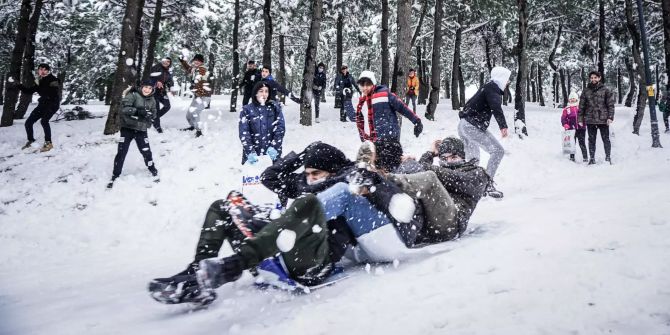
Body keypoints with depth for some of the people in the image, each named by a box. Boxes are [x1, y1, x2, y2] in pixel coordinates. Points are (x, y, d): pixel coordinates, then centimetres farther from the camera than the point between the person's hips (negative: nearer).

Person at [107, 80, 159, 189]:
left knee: (146, 152, 2)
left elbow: (153, 114, 10)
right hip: (127, 128, -3)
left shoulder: (152, 100, 5)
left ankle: (154, 172, 24)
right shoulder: (133, 95, -10)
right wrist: (138, 111, -33)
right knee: (121, 153, 0)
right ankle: (115, 177, 13)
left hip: (141, 130, 3)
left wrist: (150, 116, -12)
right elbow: (124, 108, -21)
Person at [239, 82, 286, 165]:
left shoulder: (275, 108, 6)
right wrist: (250, 152, -16)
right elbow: (244, 133, -4)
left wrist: (274, 147, -13)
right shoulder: (247, 110, 2)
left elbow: (280, 128, -1)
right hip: (252, 156, -1)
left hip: (272, 154, 1)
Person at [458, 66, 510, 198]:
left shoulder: (487, 88, 21)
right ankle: (488, 184, -15)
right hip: (473, 126, -10)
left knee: (473, 159, 21)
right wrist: (503, 125, -37)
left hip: (464, 125, 10)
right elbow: (496, 107, -27)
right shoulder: (493, 88, -9)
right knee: (498, 150, -11)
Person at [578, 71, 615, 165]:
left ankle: (608, 157, 13)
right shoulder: (586, 91, 8)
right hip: (590, 120, 2)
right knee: (591, 140, 8)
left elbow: (611, 104, 0)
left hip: (603, 119, -2)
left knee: (606, 139, 4)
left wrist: (610, 117, -9)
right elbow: (581, 106, 9)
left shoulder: (605, 90, 3)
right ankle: (592, 158, 15)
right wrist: (580, 119, 4)